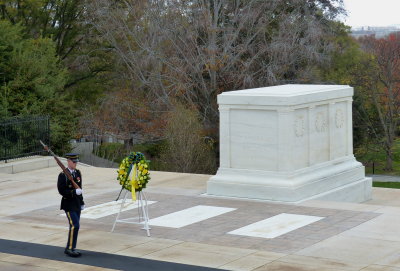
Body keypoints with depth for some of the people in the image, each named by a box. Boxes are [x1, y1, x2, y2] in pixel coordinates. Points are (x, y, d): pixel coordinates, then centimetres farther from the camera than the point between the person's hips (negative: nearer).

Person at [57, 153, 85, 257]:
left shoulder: (78, 172, 10)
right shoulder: (63, 175, -12)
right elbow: (61, 191, -15)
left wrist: (82, 202, 18)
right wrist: (74, 192, -24)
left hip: (77, 204, 7)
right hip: (69, 204, -7)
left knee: (74, 226, 9)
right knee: (75, 225, -14)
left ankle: (70, 248, 18)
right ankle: (70, 248, -6)